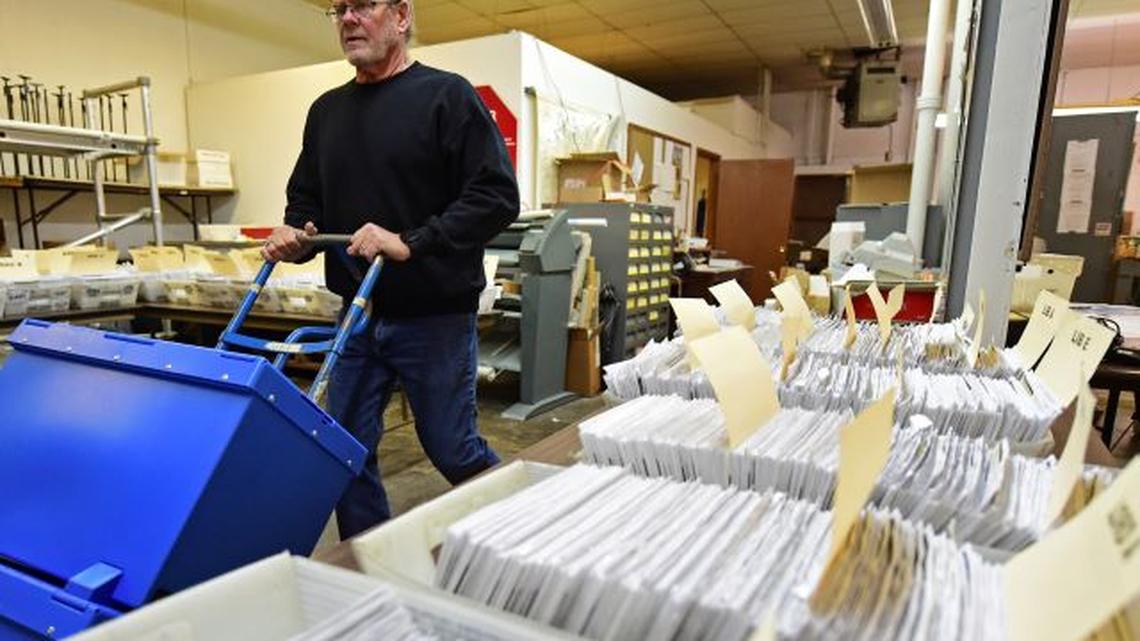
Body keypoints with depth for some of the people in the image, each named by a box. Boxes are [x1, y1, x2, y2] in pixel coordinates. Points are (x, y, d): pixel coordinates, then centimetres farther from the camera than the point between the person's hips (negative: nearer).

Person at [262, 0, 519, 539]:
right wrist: (293, 235, -2)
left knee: (452, 449, 6)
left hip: (434, 315, -6)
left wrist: (411, 243, -23)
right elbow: (306, 200, 20)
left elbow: (496, 195, -15)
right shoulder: (326, 110, 14)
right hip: (357, 314, 6)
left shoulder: (446, 95, -5)